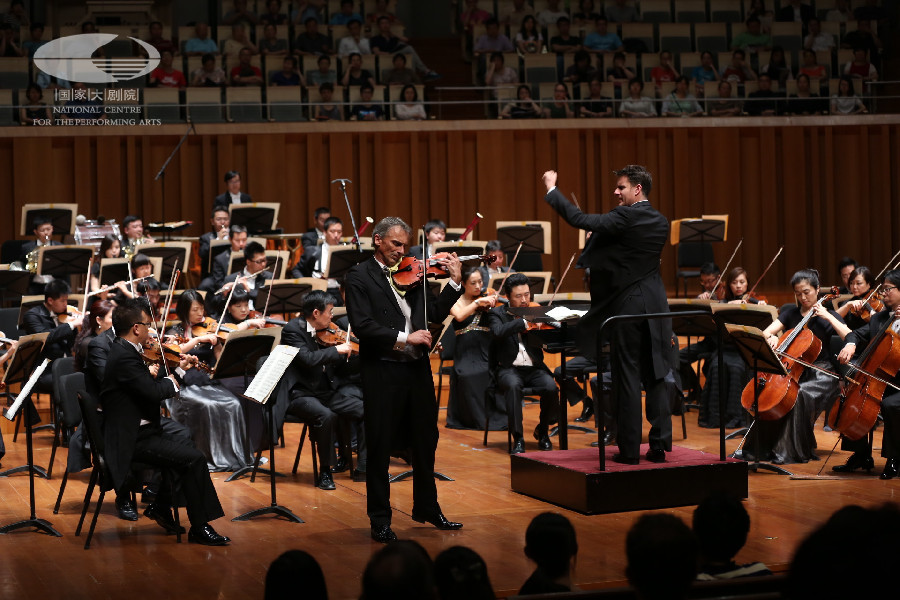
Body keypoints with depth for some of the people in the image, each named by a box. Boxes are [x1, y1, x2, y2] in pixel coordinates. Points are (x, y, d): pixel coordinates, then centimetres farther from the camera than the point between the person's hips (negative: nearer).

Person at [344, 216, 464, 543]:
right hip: (382, 373, -6)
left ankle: (427, 508, 31)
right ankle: (380, 521, 11)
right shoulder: (359, 278, -6)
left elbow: (436, 313, 10)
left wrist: (454, 281, -1)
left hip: (417, 369, 6)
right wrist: (404, 338, -22)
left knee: (425, 442, 16)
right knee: (380, 449, 2)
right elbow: (362, 326, -17)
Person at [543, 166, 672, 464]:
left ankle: (629, 449, 1)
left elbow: (579, 219, -17)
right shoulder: (661, 222, 10)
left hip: (627, 304, -6)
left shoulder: (624, 217, -13)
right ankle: (659, 445, 7)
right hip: (656, 305, 6)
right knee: (656, 377, 7)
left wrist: (552, 189, -6)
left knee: (627, 378, -1)